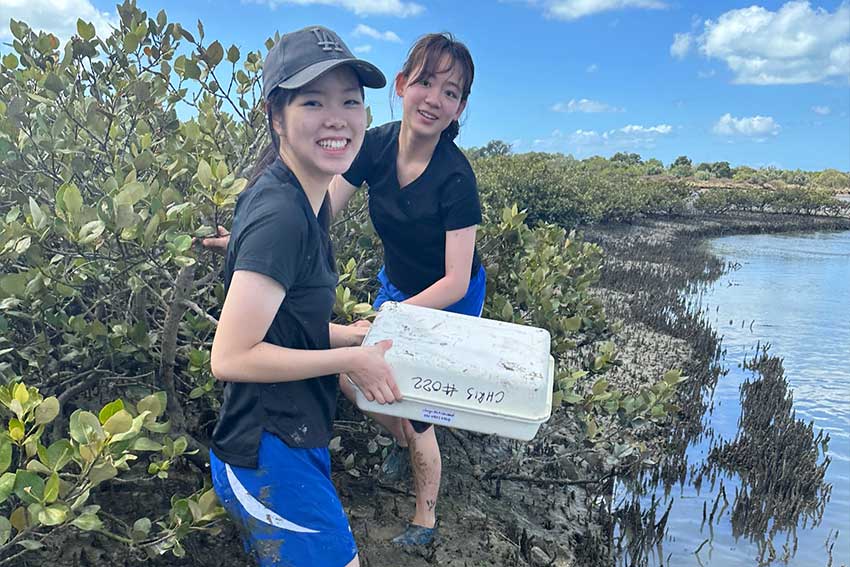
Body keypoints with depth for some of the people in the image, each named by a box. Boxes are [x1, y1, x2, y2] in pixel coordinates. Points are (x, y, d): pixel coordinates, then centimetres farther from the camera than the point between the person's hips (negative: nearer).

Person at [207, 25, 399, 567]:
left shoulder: (302, 200, 4)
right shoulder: (281, 216, -25)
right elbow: (230, 357, -25)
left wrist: (345, 334, 5)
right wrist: (351, 359, -17)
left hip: (294, 438, 9)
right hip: (271, 456, -9)